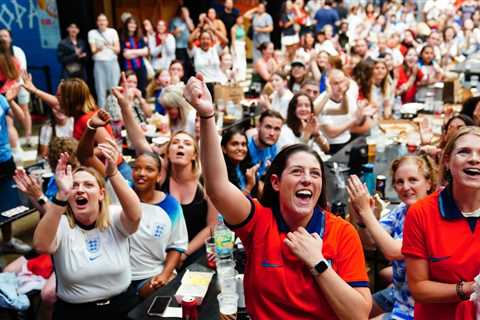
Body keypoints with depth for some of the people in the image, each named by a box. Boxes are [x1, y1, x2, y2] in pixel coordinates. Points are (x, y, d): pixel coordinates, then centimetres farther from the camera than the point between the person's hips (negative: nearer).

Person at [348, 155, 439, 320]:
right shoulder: (402, 210, -1)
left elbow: (393, 251, -32)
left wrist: (365, 210, -30)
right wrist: (359, 215, -26)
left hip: (418, 307, -7)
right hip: (397, 292, 7)